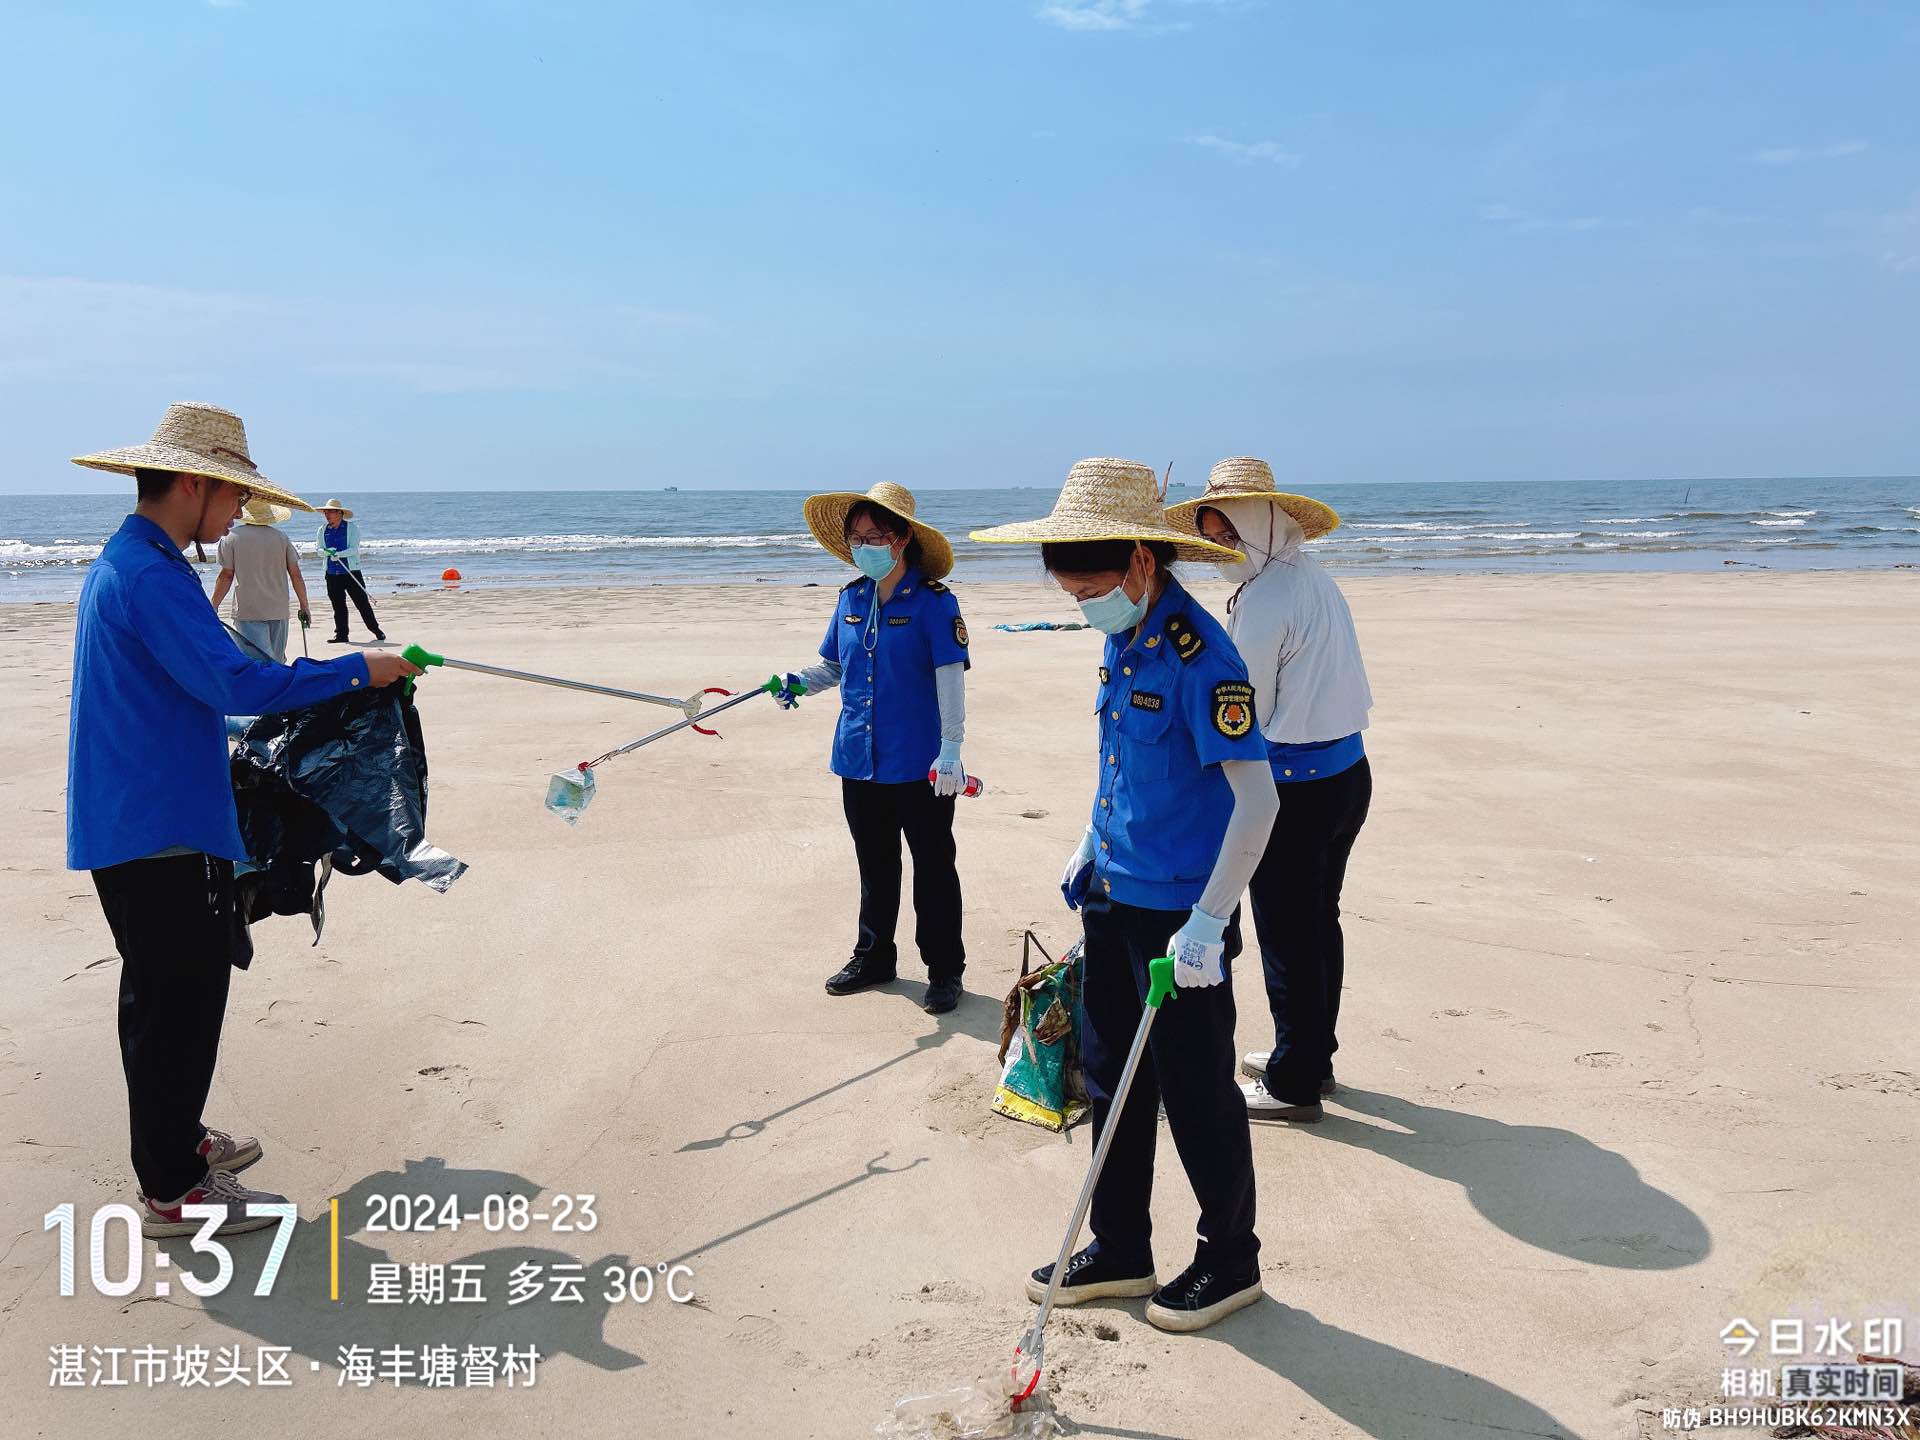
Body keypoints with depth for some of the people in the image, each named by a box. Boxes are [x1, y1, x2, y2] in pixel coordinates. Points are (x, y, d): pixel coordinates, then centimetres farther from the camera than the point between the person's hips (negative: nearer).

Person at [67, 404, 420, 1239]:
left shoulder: (123, 563, 15)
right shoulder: (150, 575, -19)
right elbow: (231, 682, -28)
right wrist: (355, 671, -21)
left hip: (133, 822, 11)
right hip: (159, 829, -11)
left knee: (166, 994, 20)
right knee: (178, 1000, -2)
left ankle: (174, 1139, 35)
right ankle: (171, 1192, 8)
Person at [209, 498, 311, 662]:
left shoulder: (232, 537, -4)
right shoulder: (281, 537, 3)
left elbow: (226, 576, -5)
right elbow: (295, 575, 3)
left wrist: (214, 607, 5)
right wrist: (304, 607, 11)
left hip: (247, 611, -3)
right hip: (279, 611, 3)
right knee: (277, 661, 15)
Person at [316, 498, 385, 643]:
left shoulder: (352, 528, -2)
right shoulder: (323, 530, 10)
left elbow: (354, 549, -11)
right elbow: (320, 551, 6)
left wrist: (338, 553, -26)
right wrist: (327, 552, -18)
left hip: (351, 571, -4)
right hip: (332, 574, 4)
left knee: (362, 602, -2)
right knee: (338, 605, 6)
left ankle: (376, 630, 9)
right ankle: (341, 634, 12)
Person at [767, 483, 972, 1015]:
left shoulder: (933, 602, -11)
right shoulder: (850, 599, 6)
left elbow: (951, 680, -13)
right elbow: (833, 667, 15)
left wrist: (950, 750, -18)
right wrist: (798, 683, -5)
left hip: (920, 765, -6)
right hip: (859, 760, 6)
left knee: (932, 867, 6)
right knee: (874, 865, 20)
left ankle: (944, 970, 18)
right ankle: (873, 956, 35)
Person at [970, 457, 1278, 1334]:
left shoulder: (1197, 655, -21)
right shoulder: (1121, 642, 7)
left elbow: (1255, 799, -24)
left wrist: (1208, 923, -25)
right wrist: (1088, 850, 20)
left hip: (1179, 914, -9)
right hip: (1113, 898, 9)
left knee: (1196, 1095, 6)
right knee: (1112, 1080, 17)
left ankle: (1230, 1260, 26)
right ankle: (1120, 1251, 32)